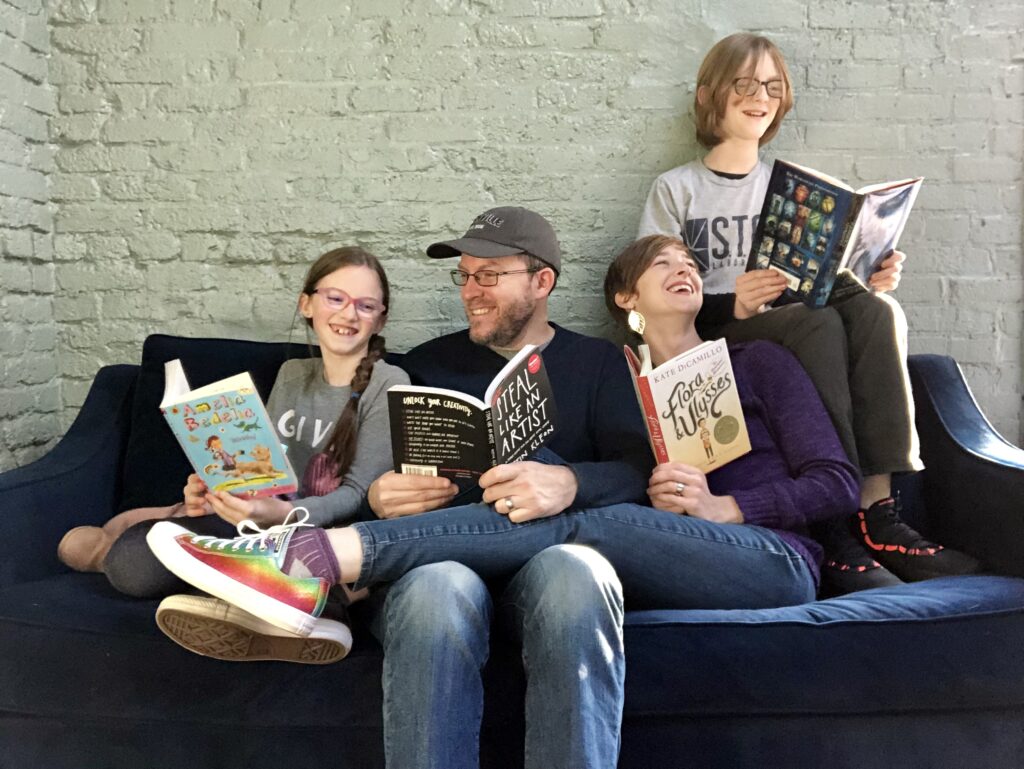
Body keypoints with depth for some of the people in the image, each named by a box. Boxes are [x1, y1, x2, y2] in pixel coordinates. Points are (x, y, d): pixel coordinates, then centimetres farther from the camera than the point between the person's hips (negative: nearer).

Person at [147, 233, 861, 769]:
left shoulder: (757, 360, 16)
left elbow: (836, 483, 7)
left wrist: (718, 507, -9)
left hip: (776, 559, -2)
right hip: (673, 576, 2)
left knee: (594, 525, -32)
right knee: (575, 560, -36)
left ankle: (313, 556, -38)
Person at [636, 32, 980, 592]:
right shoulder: (676, 189, 8)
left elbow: (825, 281, 16)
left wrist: (870, 279, -6)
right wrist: (731, 305, -23)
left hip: (801, 331, 4)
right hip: (712, 341, -4)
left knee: (875, 309, -27)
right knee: (817, 323, -33)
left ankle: (876, 512, -33)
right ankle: (837, 529, -34)